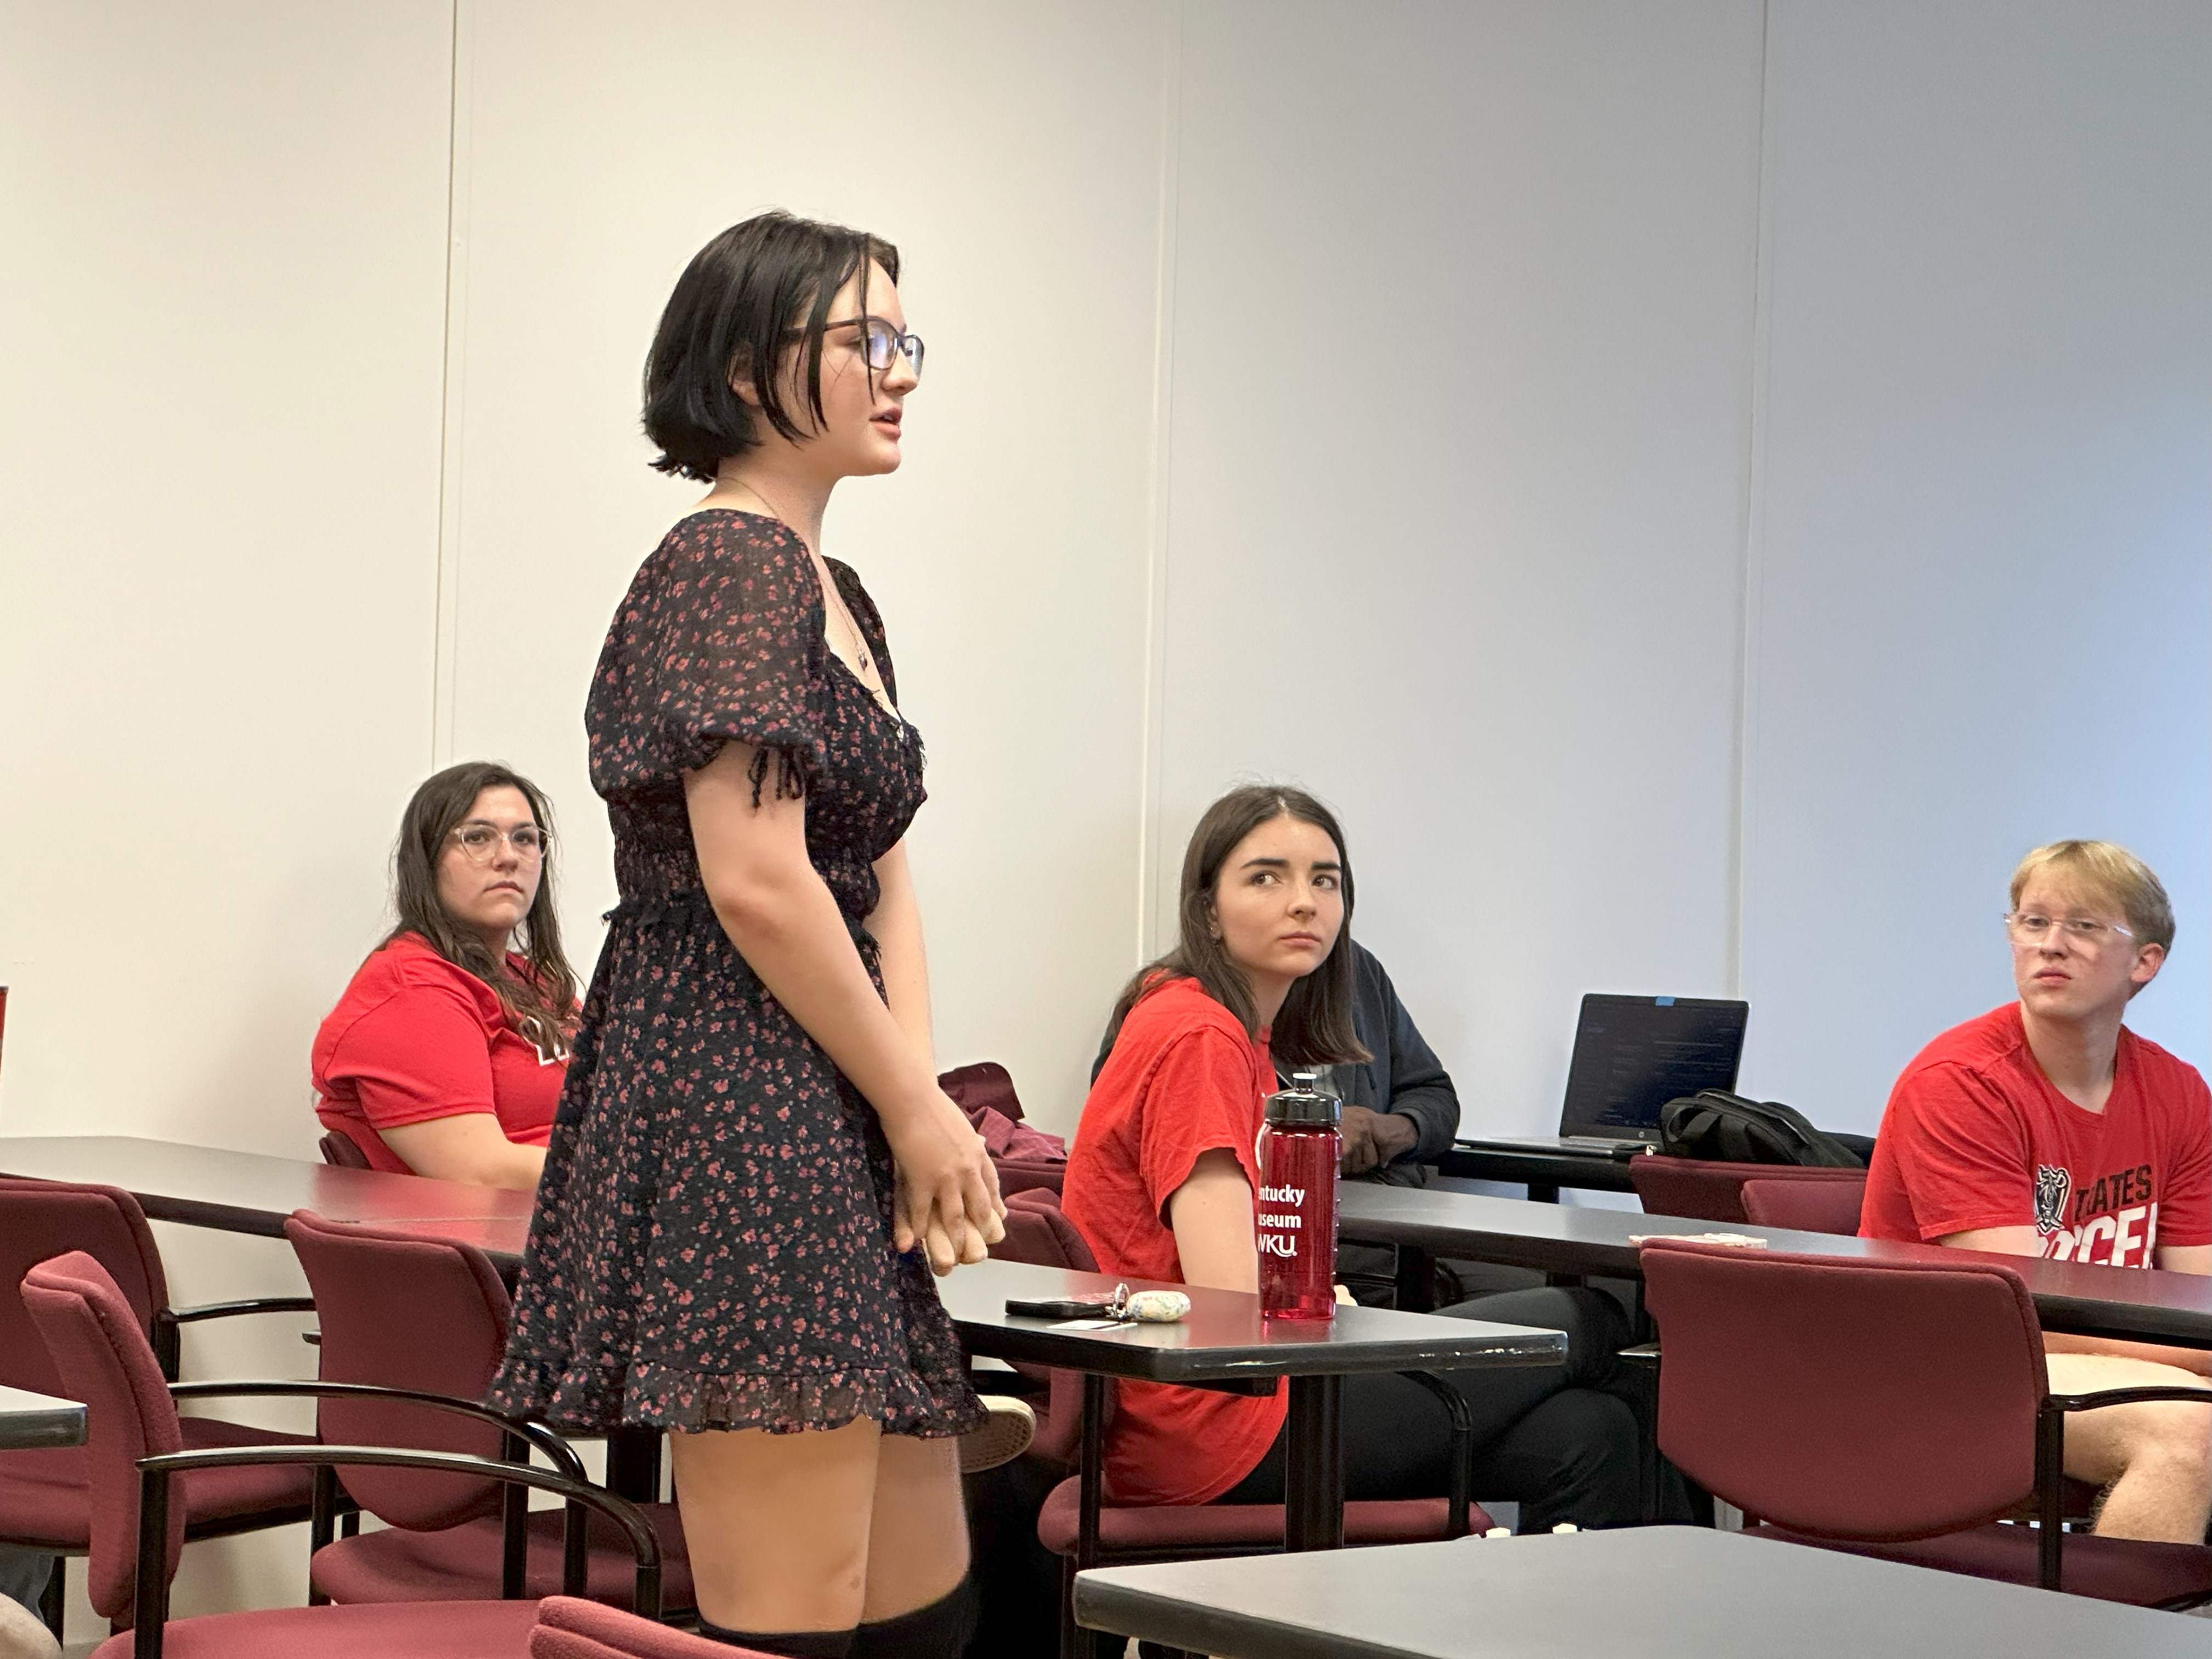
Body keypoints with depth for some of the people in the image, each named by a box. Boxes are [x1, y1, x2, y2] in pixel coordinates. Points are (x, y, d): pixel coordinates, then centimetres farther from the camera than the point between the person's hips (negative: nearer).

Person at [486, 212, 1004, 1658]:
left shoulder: (837, 594, 20)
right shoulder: (731, 566, -10)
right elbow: (755, 886, -17)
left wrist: (923, 1103, 1)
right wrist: (915, 1107, -8)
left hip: (829, 1142, 10)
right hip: (739, 1118, -10)